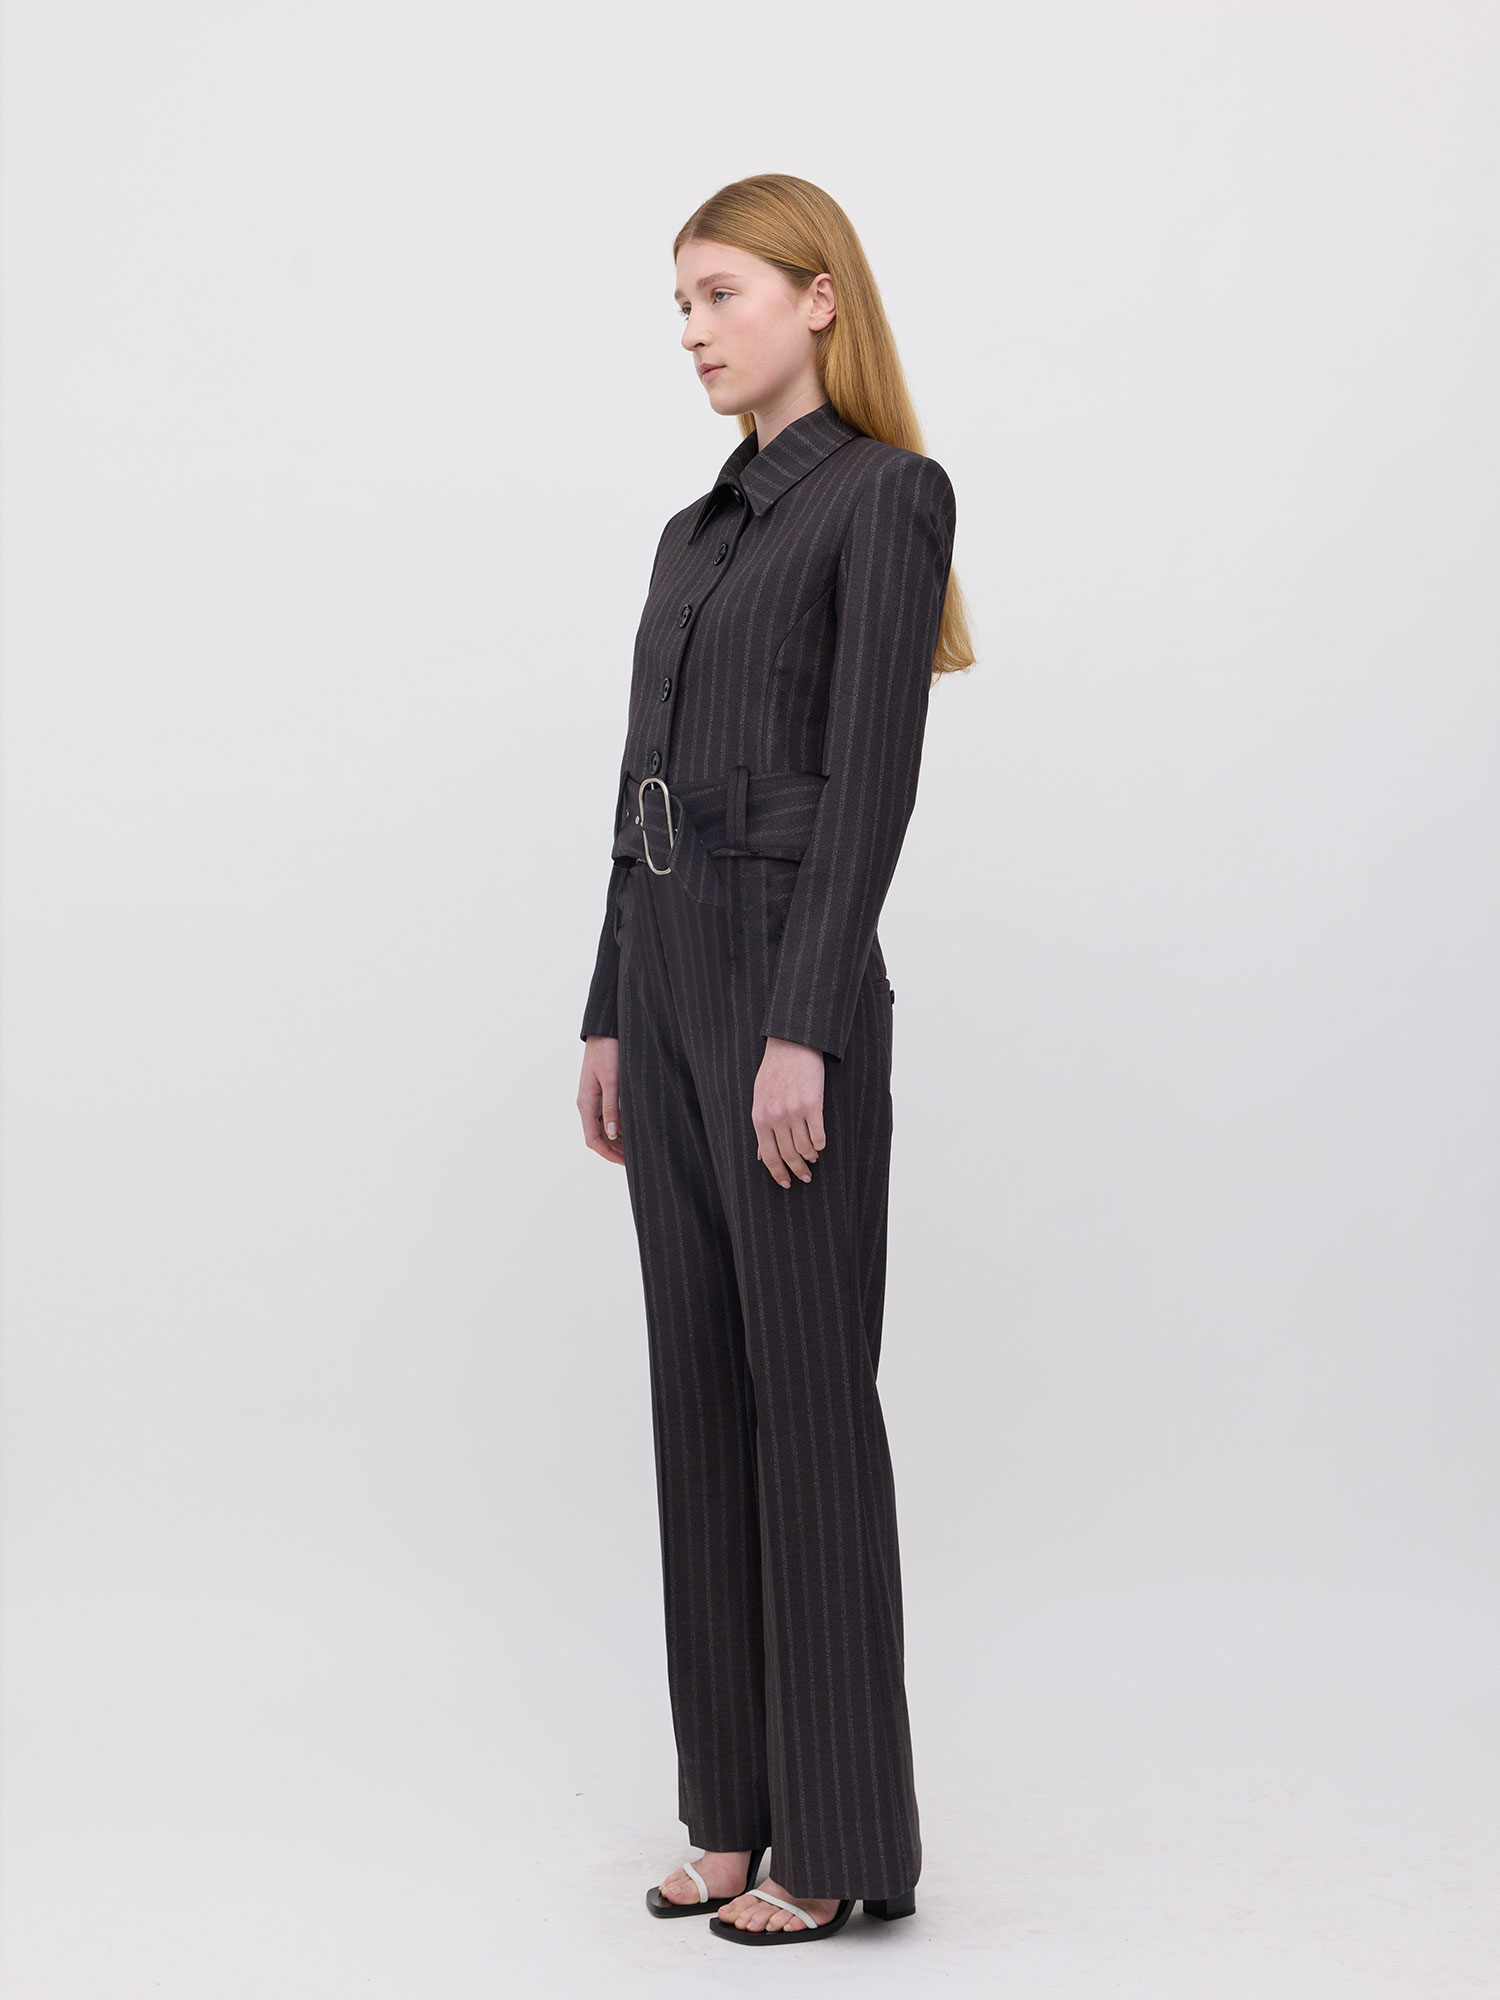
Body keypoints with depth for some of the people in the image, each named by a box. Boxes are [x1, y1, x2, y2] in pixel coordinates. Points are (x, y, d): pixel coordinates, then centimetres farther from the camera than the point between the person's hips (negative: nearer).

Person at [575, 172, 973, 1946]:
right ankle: (736, 1805, 20)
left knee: (806, 1391, -3)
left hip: (790, 969, -9)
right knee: (698, 1384, 10)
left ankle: (839, 1834, 8)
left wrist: (805, 1032, -20)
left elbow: (871, 779, -15)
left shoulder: (885, 496, -7)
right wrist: (609, 1018, 15)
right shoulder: (698, 529, 18)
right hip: (665, 968, 9)